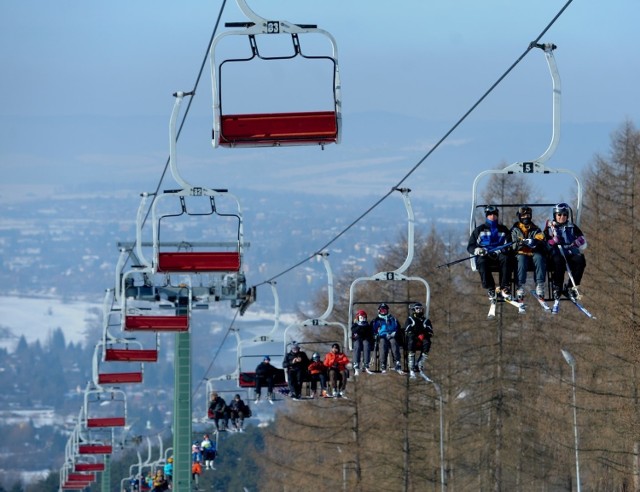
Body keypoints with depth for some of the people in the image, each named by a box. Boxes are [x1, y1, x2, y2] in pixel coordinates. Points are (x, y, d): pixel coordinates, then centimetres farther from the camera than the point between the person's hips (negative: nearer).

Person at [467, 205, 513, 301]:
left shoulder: (503, 230, 19)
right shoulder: (479, 230, 17)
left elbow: (508, 245, 8)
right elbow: (470, 247, 11)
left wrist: (500, 251, -15)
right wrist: (476, 250, -13)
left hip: (498, 254, 0)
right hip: (484, 255, 0)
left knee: (505, 258, -35)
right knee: (482, 261, -37)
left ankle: (504, 287, -35)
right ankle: (490, 289, -35)